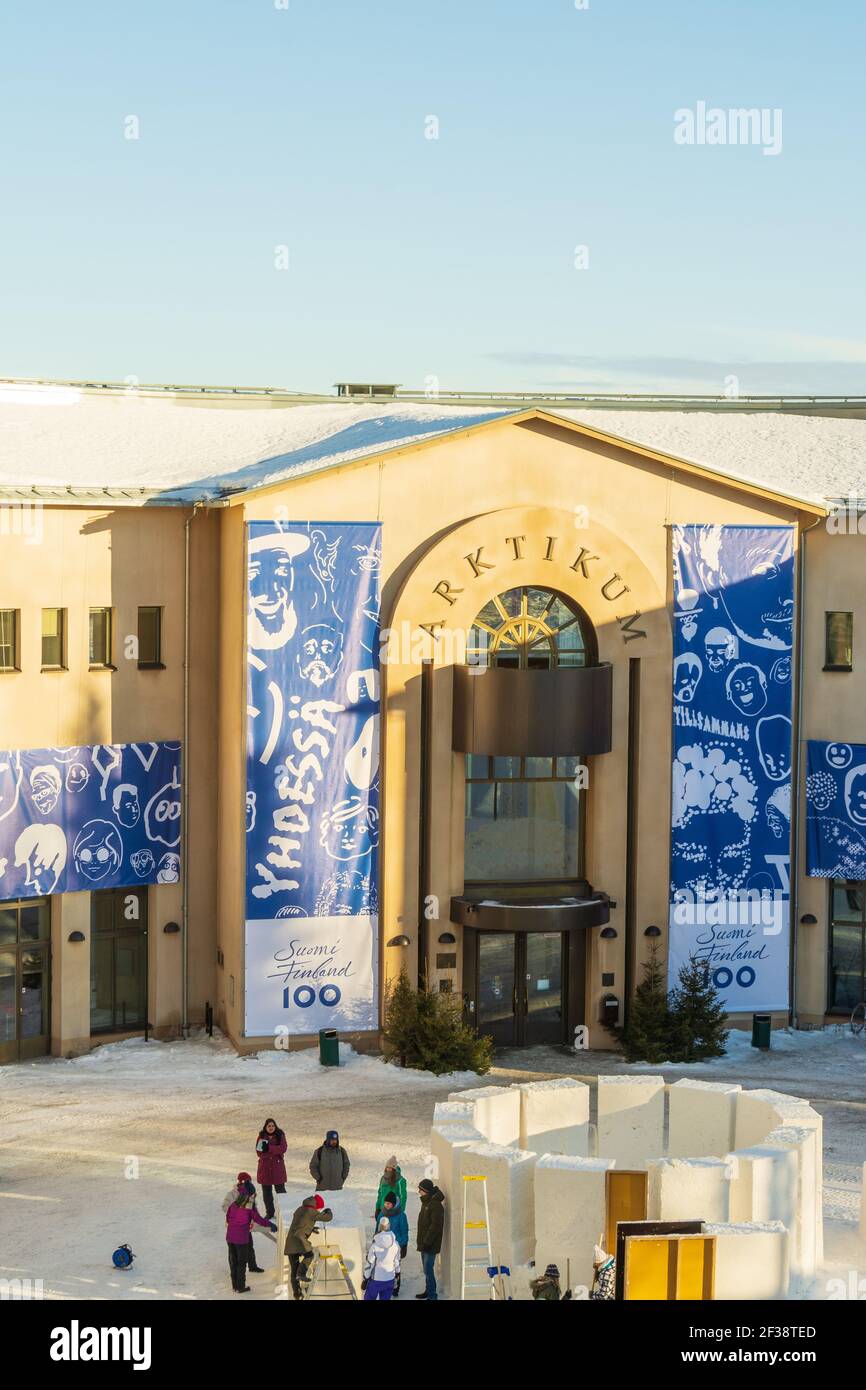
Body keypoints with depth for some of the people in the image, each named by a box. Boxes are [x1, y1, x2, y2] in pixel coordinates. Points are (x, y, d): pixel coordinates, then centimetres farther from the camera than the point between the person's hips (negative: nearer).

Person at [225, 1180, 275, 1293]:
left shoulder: (233, 1204, 2)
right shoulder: (250, 1207, -12)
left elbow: (228, 1217, 12)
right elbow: (258, 1219, -10)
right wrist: (271, 1225, 3)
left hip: (230, 1237, 5)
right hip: (241, 1238, -5)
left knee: (233, 1261, 16)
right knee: (241, 1262, 9)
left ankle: (235, 1285, 25)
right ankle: (240, 1287, 15)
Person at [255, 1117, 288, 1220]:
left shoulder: (280, 1136, -1)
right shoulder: (261, 1136, 3)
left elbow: (283, 1148, -15)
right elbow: (259, 1152, -4)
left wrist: (269, 1148, -23)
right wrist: (274, 1152, -18)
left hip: (278, 1167, -2)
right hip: (265, 1167, 2)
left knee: (281, 1190, -1)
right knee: (266, 1192, 9)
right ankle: (269, 1213, 19)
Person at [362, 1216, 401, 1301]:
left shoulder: (374, 1244, -17)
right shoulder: (395, 1244, -6)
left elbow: (369, 1264, -13)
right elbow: (397, 1261, 7)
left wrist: (365, 1279, -3)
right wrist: (397, 1273, 24)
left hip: (376, 1280, -3)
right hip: (390, 1280, 4)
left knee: (369, 1298, 11)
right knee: (385, 1299, 13)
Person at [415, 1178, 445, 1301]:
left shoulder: (436, 1205, -19)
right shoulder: (426, 1203, 12)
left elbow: (435, 1226, -23)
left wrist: (426, 1242, -22)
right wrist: (421, 1241, 17)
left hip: (431, 1245, -10)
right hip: (424, 1243, 10)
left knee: (428, 1269, -8)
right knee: (426, 1269, 18)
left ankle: (432, 1296, -3)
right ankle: (428, 1291, 29)